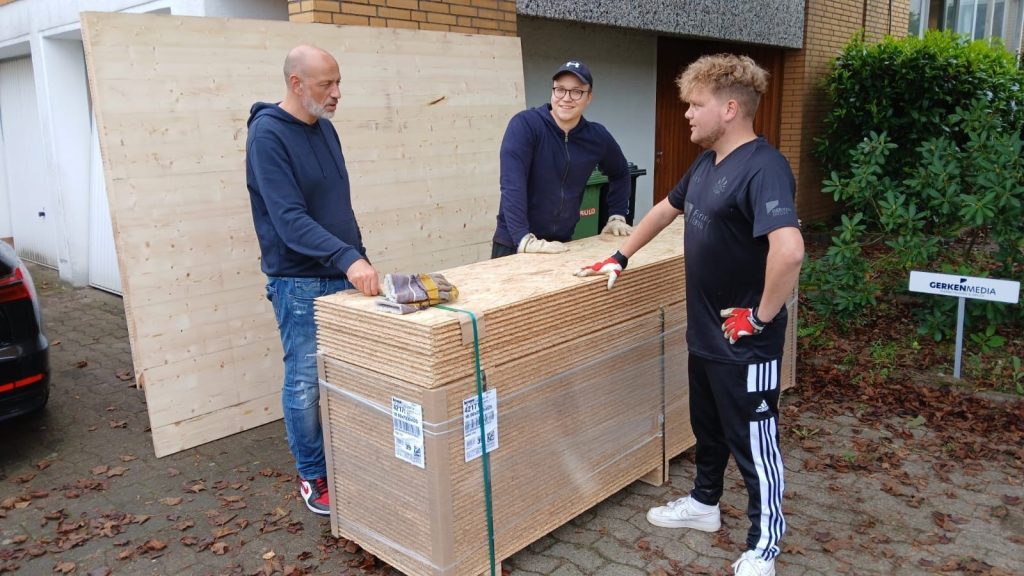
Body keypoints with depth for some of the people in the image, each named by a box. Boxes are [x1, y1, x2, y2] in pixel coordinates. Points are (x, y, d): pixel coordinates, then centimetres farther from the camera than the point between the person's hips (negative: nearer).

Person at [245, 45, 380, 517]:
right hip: (299, 283, -7)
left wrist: (357, 259, 17)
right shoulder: (267, 134, -15)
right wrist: (349, 258, -34)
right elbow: (289, 219, -25)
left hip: (342, 275, 7)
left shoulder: (324, 128, 9)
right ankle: (312, 477, 20)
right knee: (305, 384, 3)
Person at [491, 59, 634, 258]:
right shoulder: (524, 124, -15)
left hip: (561, 245, 4)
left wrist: (617, 216, 13)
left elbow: (620, 173, 20)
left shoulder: (597, 137, 1)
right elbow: (512, 186, -23)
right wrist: (525, 239, -30)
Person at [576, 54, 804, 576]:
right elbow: (666, 209, 23)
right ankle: (704, 503, 46)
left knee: (753, 441, 8)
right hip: (705, 333, 9)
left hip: (746, 343, -9)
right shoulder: (706, 164, 8)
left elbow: (788, 250, -36)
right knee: (708, 427, 25)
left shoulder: (762, 167, -23)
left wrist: (760, 317, -24)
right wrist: (620, 258, 25)